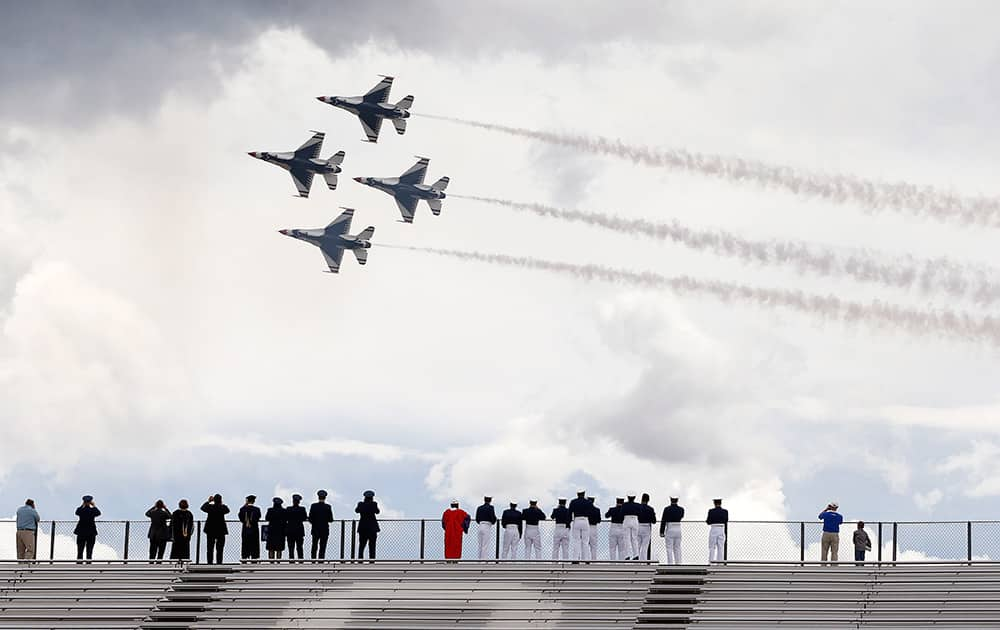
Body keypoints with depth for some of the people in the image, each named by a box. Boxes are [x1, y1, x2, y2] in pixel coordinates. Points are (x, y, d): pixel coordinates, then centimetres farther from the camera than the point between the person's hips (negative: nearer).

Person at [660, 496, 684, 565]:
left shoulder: (667, 509, -10)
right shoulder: (681, 509, 1)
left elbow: (663, 521, -9)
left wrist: (661, 532, -4)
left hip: (669, 530, -4)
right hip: (678, 530, 4)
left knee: (669, 549, -1)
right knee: (677, 549, 11)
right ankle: (678, 564, 11)